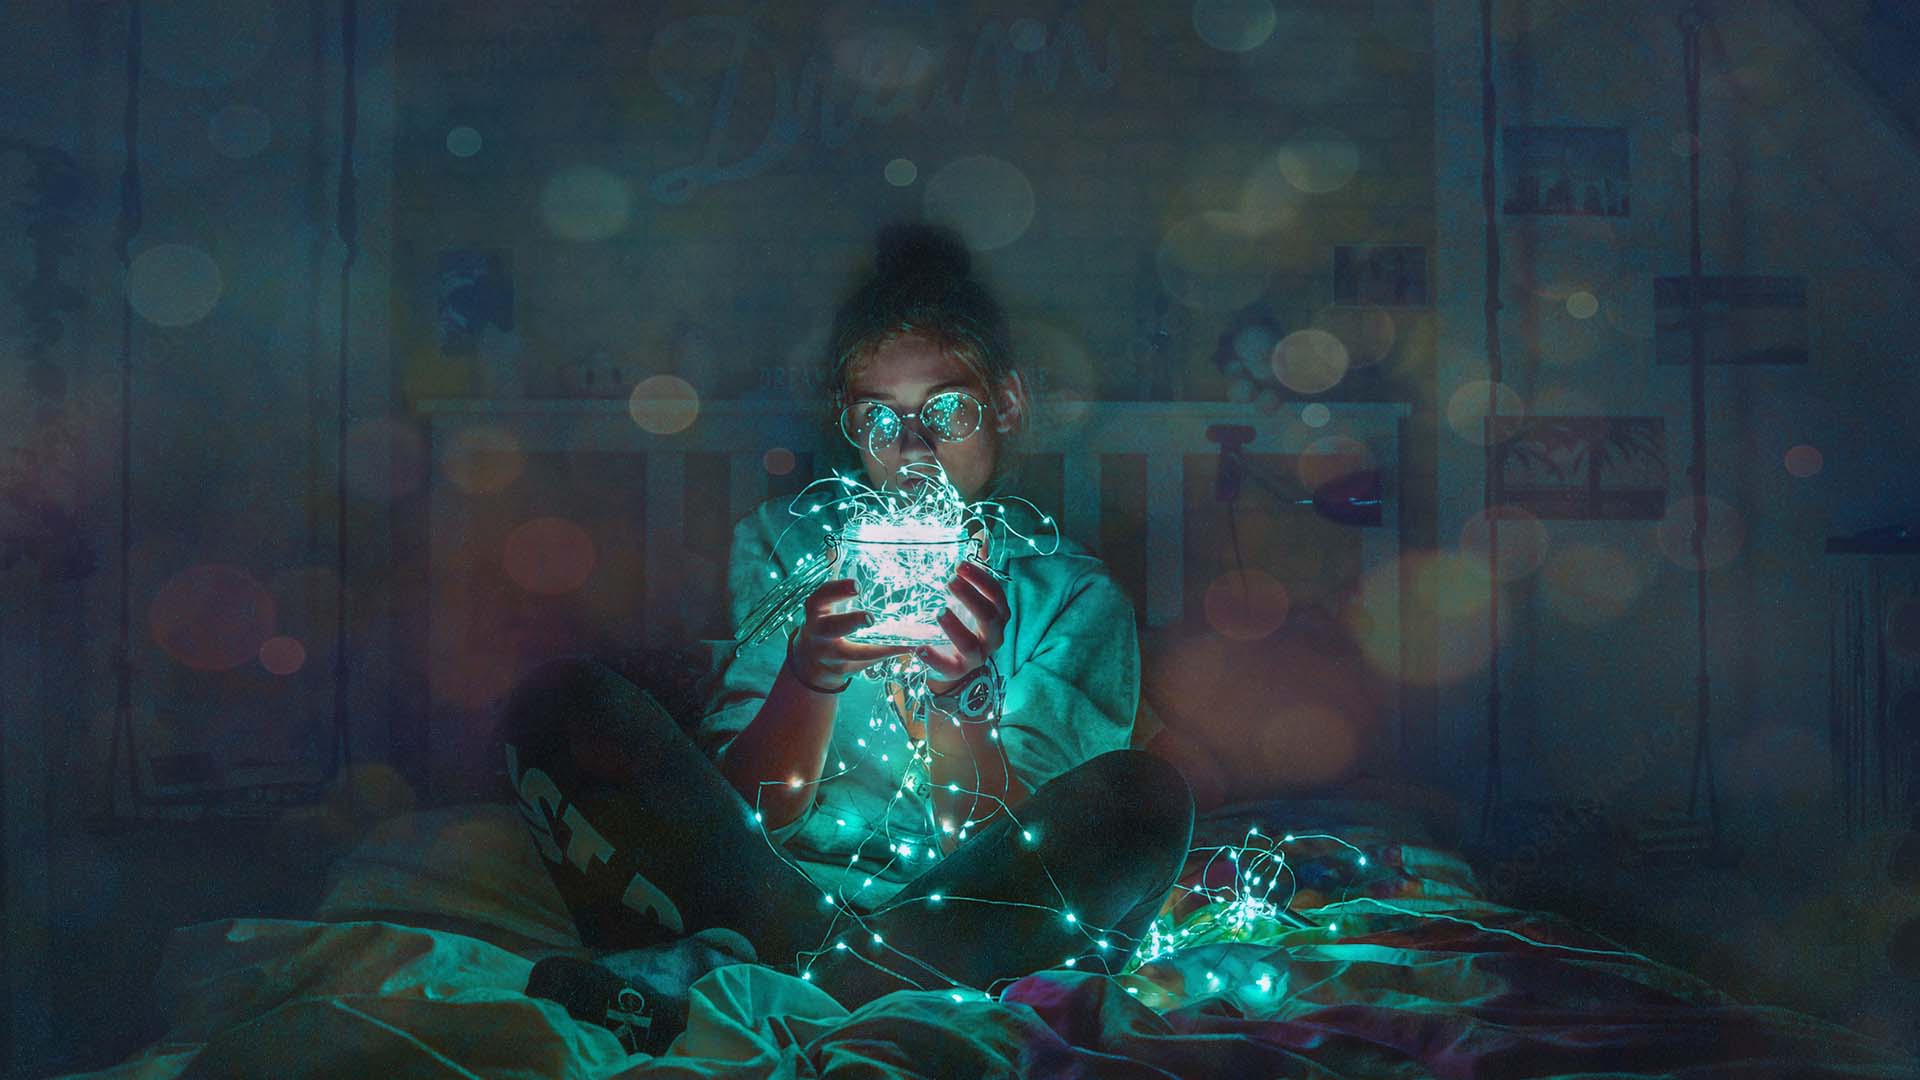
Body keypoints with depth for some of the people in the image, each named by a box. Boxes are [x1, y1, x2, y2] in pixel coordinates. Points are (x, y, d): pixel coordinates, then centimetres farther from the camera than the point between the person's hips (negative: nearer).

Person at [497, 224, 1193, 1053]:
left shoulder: (1073, 596, 5)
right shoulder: (782, 545, 9)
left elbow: (999, 848, -5)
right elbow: (752, 812, 0)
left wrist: (951, 700, -25)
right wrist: (809, 678, -21)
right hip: (766, 886, 1)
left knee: (1145, 795, -29)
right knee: (561, 702, -16)